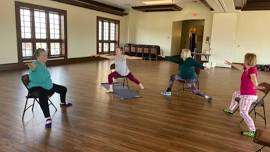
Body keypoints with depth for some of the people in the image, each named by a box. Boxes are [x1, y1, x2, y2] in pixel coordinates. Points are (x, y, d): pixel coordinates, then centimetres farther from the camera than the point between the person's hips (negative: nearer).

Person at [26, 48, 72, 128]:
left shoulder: (44, 64, 5)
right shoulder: (36, 64, -21)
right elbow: (34, 66, -49)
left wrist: (50, 84, 23)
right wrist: (31, 66, -70)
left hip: (47, 86, 9)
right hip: (36, 87, -9)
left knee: (63, 89, 16)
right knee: (43, 96, -42)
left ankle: (63, 103, 47)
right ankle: (48, 119, -41)